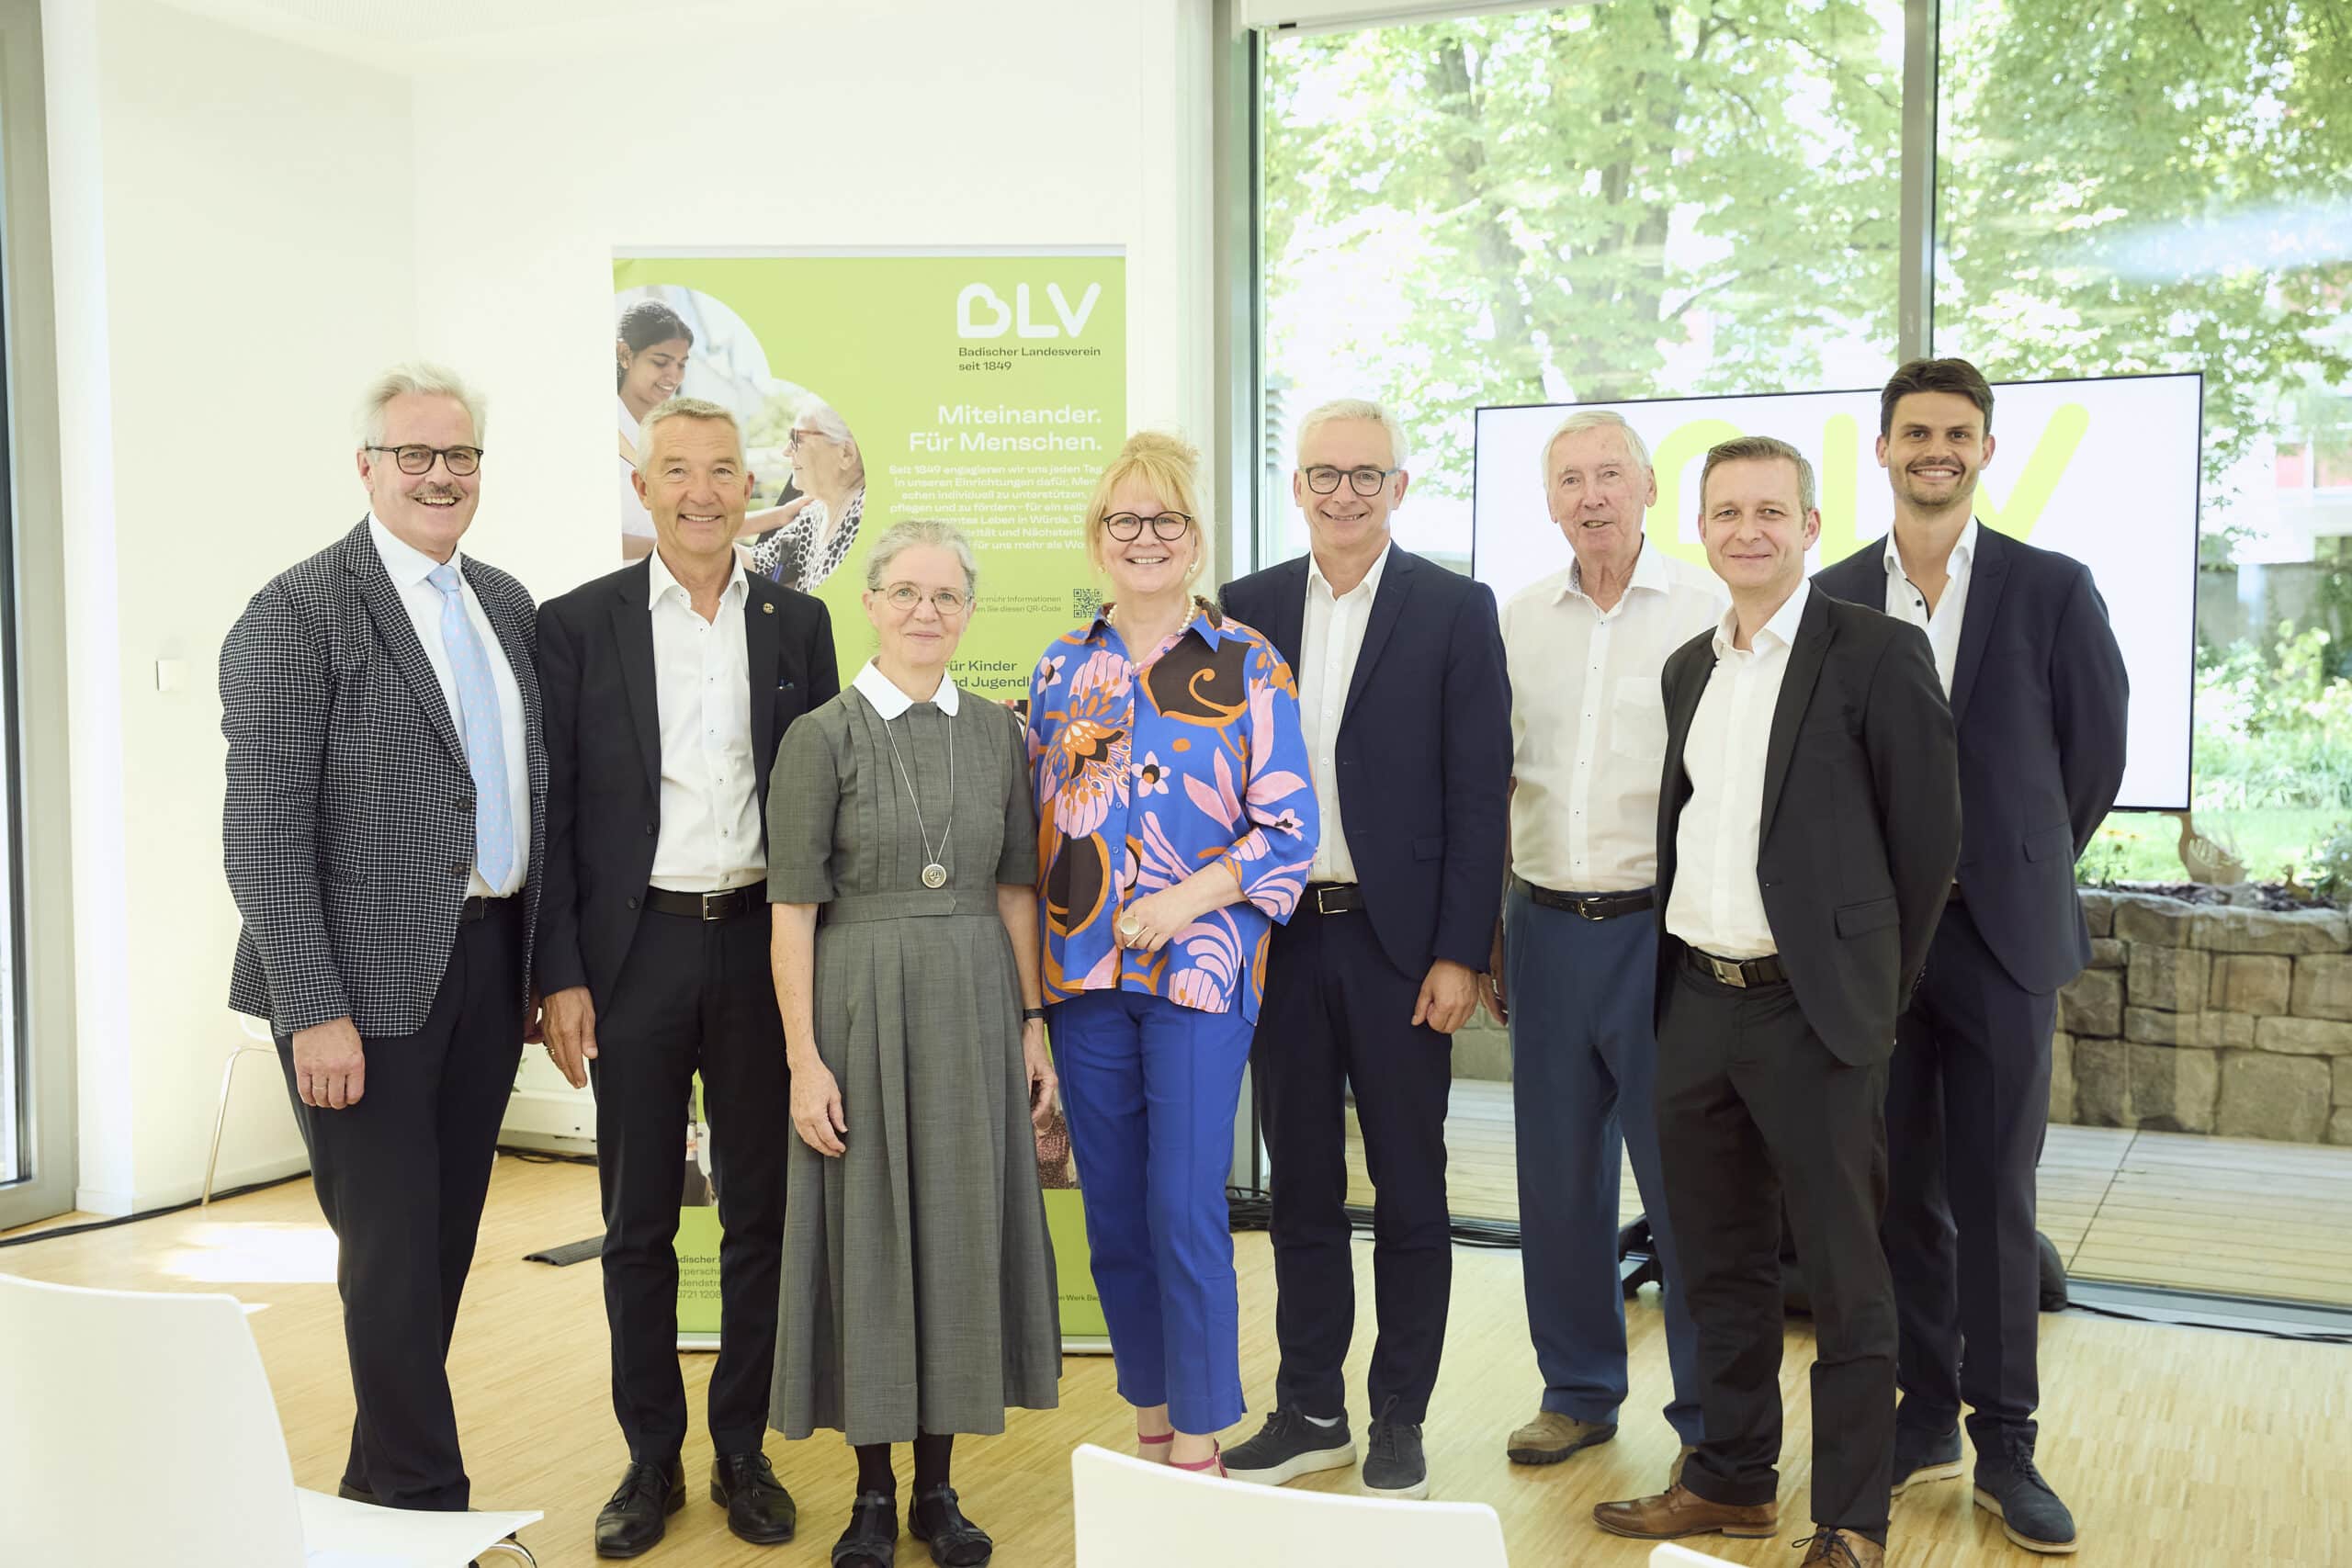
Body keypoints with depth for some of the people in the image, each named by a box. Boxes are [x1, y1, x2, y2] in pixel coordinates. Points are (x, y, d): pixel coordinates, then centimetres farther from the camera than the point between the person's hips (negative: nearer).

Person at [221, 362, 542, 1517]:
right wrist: (315, 1010, -18)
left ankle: (382, 1483, 30)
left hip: (490, 968, 7)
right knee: (392, 1254, 0)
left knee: (445, 1244, 14)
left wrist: (552, 960, 10)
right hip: (366, 984, -7)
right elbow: (264, 833, -13)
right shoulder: (298, 612, -9)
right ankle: (425, 1491, 16)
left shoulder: (507, 605, 11)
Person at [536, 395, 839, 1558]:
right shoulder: (578, 624, 1)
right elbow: (552, 813, -1)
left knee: (761, 1213, 9)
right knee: (638, 1223, 7)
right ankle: (651, 1460, 21)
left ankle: (742, 1452, 23)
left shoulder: (798, 624, 6)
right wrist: (560, 975, -6)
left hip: (763, 942, 2)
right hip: (635, 949, -1)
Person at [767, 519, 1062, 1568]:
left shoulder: (997, 733, 6)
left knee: (962, 1227, 7)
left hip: (975, 1008, 3)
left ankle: (937, 1484, 22)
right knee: (867, 1230, 4)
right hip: (862, 1007, -3)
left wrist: (1033, 1024, 5)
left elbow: (1014, 891, 10)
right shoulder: (822, 735, -4)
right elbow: (794, 910, -6)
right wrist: (805, 1059, -11)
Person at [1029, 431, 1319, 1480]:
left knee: (1185, 1211, -5)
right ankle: (1149, 1423, 26)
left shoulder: (1247, 665, -1)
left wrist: (1184, 900, -15)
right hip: (1083, 968, 4)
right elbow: (1038, 820, 14)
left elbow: (1288, 826, -4)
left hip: (1199, 966, -4)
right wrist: (1032, 967, 8)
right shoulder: (1062, 667, 10)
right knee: (1114, 1211, 10)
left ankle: (1199, 1450, 9)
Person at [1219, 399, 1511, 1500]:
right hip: (1280, 940, 3)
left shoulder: (1455, 611, -3)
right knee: (1300, 1186, 12)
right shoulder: (1251, 607, 7)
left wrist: (1459, 953, -11)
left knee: (1409, 1192, 7)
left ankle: (1400, 1420, 20)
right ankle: (1310, 1411, 25)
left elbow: (1478, 791, -6)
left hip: (1399, 943, -3)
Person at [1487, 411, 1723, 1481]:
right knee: (1557, 1179, 10)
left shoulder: (1708, 612, -3)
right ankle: (1578, 1390, 26)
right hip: (1547, 927, 4)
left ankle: (1710, 1416, 17)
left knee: (1685, 1183, 2)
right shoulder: (1518, 621, 8)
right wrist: (1484, 934, 11)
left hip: (1663, 925, -3)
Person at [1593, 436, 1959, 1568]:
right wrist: (1674, 974, 10)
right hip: (1697, 999, 6)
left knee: (1844, 1279, 3)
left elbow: (1927, 833, -6)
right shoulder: (1688, 666, 13)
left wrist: (1872, 985, -1)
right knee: (1718, 1262, 16)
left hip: (1812, 1009, -6)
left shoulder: (1877, 654, -7)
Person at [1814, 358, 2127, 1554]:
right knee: (1899, 1191, 9)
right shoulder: (1832, 598, 4)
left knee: (1996, 1194, 3)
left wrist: (2020, 872, 9)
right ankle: (1921, 1418, 22)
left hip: (2001, 931, -2)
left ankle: (2004, 1445, 13)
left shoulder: (2052, 590, -1)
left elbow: (2096, 749, 5)